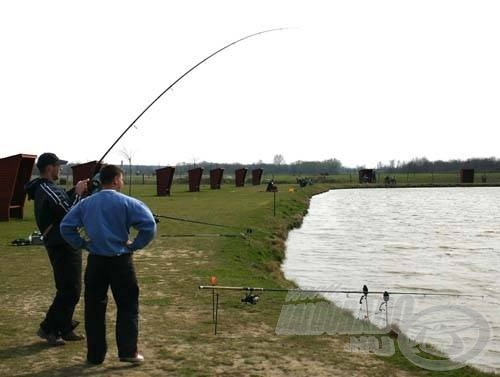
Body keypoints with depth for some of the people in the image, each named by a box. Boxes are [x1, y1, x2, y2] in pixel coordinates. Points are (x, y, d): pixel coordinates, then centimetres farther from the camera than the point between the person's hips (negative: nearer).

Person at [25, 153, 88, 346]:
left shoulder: (44, 188, 13)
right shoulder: (47, 190, -18)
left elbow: (61, 203, 21)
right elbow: (69, 212, -20)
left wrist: (75, 191, 9)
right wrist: (78, 193, -7)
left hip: (63, 244, 11)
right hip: (63, 245, -11)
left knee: (71, 288, 16)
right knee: (70, 290, -6)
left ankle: (65, 329, 24)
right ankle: (48, 328, 4)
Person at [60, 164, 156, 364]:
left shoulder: (85, 203, 4)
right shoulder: (127, 203, -9)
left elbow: (66, 227, 4)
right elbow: (149, 226, -18)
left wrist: (83, 244, 7)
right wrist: (135, 245, -5)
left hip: (95, 262, 4)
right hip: (121, 261, -4)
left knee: (94, 308, 12)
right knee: (127, 307, 8)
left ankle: (95, 354, 18)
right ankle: (128, 351, 7)